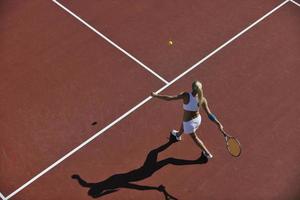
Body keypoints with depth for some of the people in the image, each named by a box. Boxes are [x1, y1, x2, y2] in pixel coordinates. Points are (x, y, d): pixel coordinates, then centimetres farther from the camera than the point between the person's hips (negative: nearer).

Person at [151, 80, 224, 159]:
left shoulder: (186, 95, -32)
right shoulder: (202, 99, -22)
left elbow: (169, 98, -32)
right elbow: (209, 114, -22)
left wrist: (156, 95, -20)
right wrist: (218, 123, -13)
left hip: (189, 122, -5)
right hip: (197, 119, 5)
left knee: (195, 138, 24)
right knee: (182, 127, 38)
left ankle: (207, 153, 38)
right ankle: (178, 135, 72)